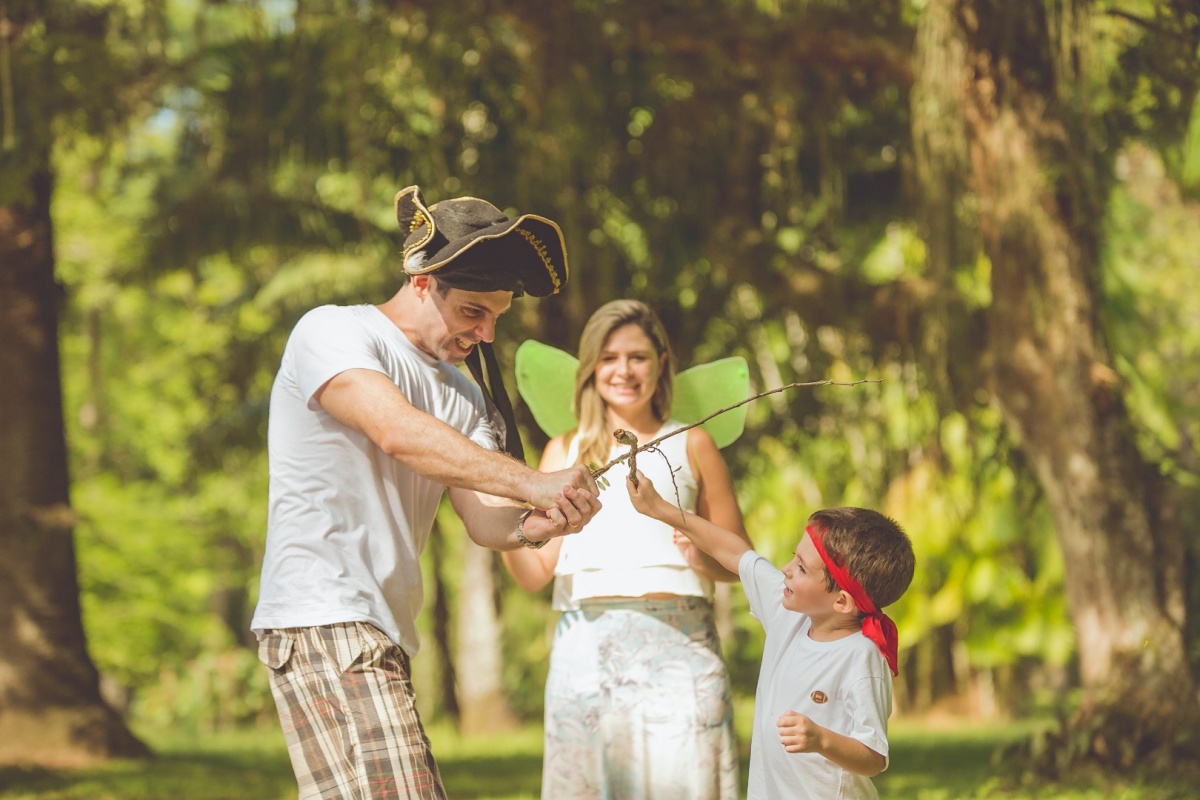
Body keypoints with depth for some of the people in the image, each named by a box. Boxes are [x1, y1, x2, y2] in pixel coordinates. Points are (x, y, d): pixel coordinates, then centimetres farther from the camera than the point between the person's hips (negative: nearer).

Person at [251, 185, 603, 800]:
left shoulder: (462, 396, 19)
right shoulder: (332, 333, -4)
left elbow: (484, 517, 5)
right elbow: (399, 432, -22)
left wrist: (534, 525, -19)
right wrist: (532, 482, -27)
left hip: (384, 633, 9)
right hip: (322, 617, -9)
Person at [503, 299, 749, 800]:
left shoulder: (691, 446, 12)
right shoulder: (565, 452, 15)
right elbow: (536, 573, 9)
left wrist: (704, 558, -10)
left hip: (676, 643, -1)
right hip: (586, 643, 1)